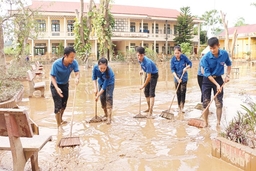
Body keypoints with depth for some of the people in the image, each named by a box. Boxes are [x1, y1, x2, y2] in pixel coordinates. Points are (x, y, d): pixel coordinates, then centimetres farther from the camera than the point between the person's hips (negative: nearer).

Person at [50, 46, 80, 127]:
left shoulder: (74, 62, -22)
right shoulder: (56, 64, -31)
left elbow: (77, 73, -27)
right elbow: (52, 77, -25)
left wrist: (77, 78, -52)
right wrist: (57, 88, -39)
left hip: (65, 84, 5)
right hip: (56, 85, -5)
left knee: (64, 104, 18)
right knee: (58, 105, -8)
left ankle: (61, 120, 42)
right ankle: (59, 125, 4)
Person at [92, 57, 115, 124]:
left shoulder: (109, 72, -40)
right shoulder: (95, 67, -30)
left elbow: (104, 86, -35)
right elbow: (94, 78, -10)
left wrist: (98, 95, -29)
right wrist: (95, 88, -17)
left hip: (109, 83, -4)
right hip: (101, 82, 4)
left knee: (108, 98, -16)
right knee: (102, 98, 4)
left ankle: (109, 117, -16)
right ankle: (106, 114, 22)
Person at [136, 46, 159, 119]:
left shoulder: (147, 63, -37)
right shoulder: (140, 59, -14)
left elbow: (149, 77, -30)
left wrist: (143, 85, -19)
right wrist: (141, 70, 4)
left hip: (154, 74, -8)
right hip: (148, 74, 8)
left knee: (151, 93, -17)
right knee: (146, 92, 14)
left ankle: (150, 113, -20)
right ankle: (149, 108, 34)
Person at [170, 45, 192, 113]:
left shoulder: (184, 57, -11)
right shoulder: (173, 59, -11)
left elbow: (190, 63, 0)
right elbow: (172, 69, -11)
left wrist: (186, 67, -22)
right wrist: (177, 78, -20)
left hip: (184, 77, -1)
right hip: (177, 77, 1)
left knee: (183, 92, -6)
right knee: (178, 92, 6)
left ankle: (182, 107, -3)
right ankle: (179, 106, 19)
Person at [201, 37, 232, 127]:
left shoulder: (225, 54, -12)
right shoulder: (206, 58, -21)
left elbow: (229, 64, 9)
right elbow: (207, 73, -19)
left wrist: (227, 75, -3)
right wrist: (216, 84, -22)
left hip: (218, 79, 2)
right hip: (207, 80, -2)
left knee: (219, 103, 3)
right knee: (206, 103, 0)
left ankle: (218, 123, 14)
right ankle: (206, 123, 12)